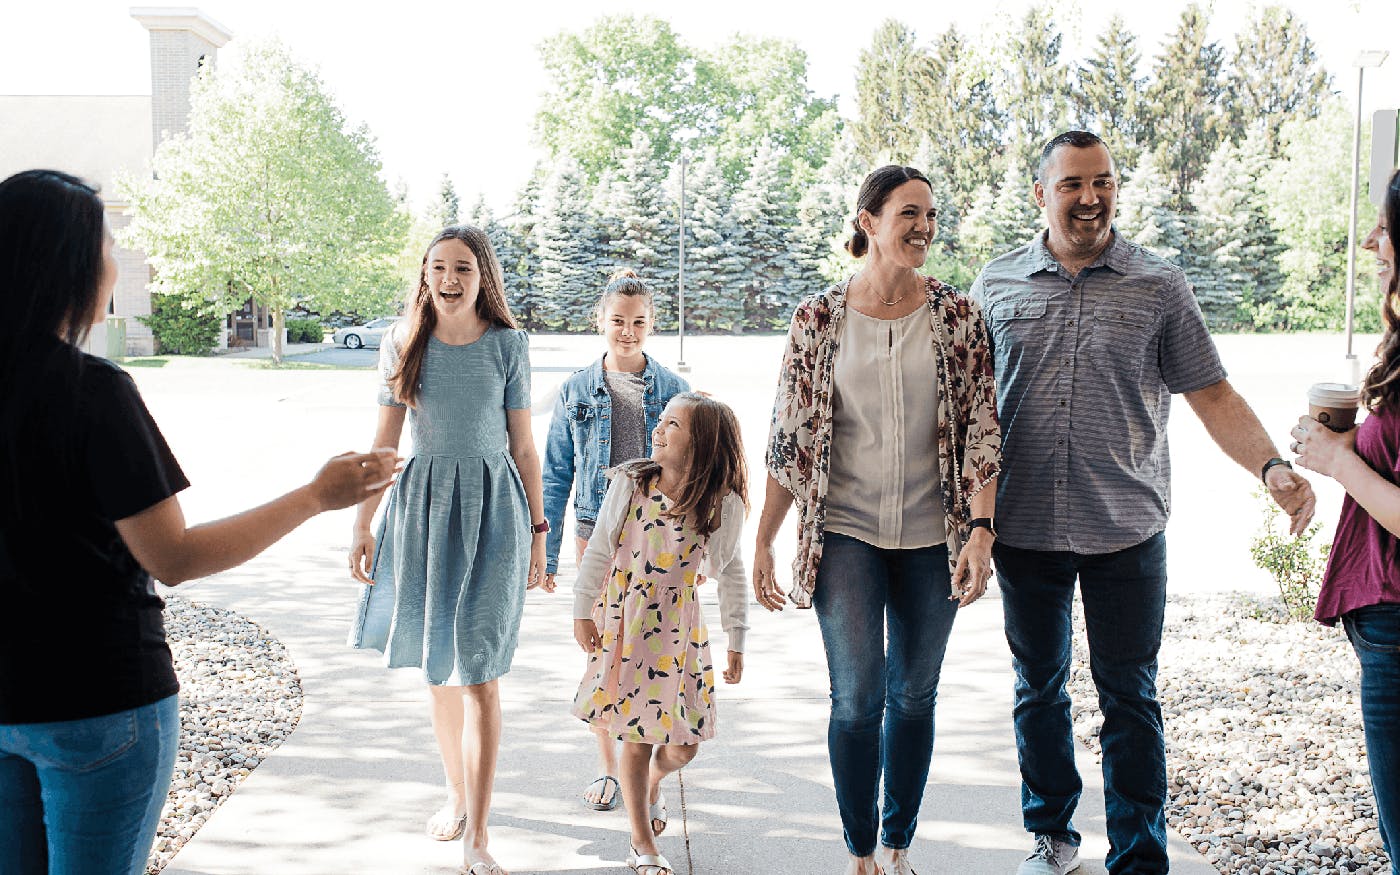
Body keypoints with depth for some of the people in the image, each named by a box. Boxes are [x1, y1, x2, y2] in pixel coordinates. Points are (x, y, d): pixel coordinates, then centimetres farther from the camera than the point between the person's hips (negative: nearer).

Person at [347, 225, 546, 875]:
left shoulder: (508, 344, -1)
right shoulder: (403, 343, 4)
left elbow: (523, 445, 3)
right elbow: (384, 441, 7)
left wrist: (537, 530, 3)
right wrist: (362, 525, 4)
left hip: (492, 505, -2)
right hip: (422, 503, 3)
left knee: (477, 671, -5)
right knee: (436, 665, 12)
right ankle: (456, 793, 33)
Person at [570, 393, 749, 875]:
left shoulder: (722, 504, -10)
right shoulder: (629, 483, -10)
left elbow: (730, 573, 0)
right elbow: (599, 550, -2)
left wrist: (736, 641, 3)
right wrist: (583, 611, 1)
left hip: (677, 627, 1)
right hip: (622, 621, 0)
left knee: (682, 744, 2)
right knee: (635, 739, 2)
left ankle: (653, 782, 39)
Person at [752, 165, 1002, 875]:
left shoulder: (957, 315, 1)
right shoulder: (819, 318, -2)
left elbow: (981, 428, 0)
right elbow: (790, 437, 1)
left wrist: (981, 529, -10)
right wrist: (762, 544, 0)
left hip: (932, 538, 2)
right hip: (846, 535, -1)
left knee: (914, 696, 10)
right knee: (857, 697, -3)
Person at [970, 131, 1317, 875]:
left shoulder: (1159, 286, -1)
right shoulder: (998, 283, 3)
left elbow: (1213, 396, -1)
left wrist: (1272, 467, -17)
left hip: (1126, 532, -1)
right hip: (1025, 528, 2)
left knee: (1130, 699, 5)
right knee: (1038, 689, 15)